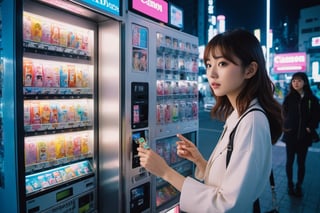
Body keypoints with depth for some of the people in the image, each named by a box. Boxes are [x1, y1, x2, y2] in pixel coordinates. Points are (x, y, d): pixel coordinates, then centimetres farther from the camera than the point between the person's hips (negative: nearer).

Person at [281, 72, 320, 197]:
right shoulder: (289, 98, 0)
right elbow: (284, 114, 3)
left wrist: (310, 128, -9)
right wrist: (285, 127, -7)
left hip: (304, 136, 0)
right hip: (290, 135, 0)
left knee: (301, 162, 9)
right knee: (290, 161, 10)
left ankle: (299, 186, 25)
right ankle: (290, 184, 25)